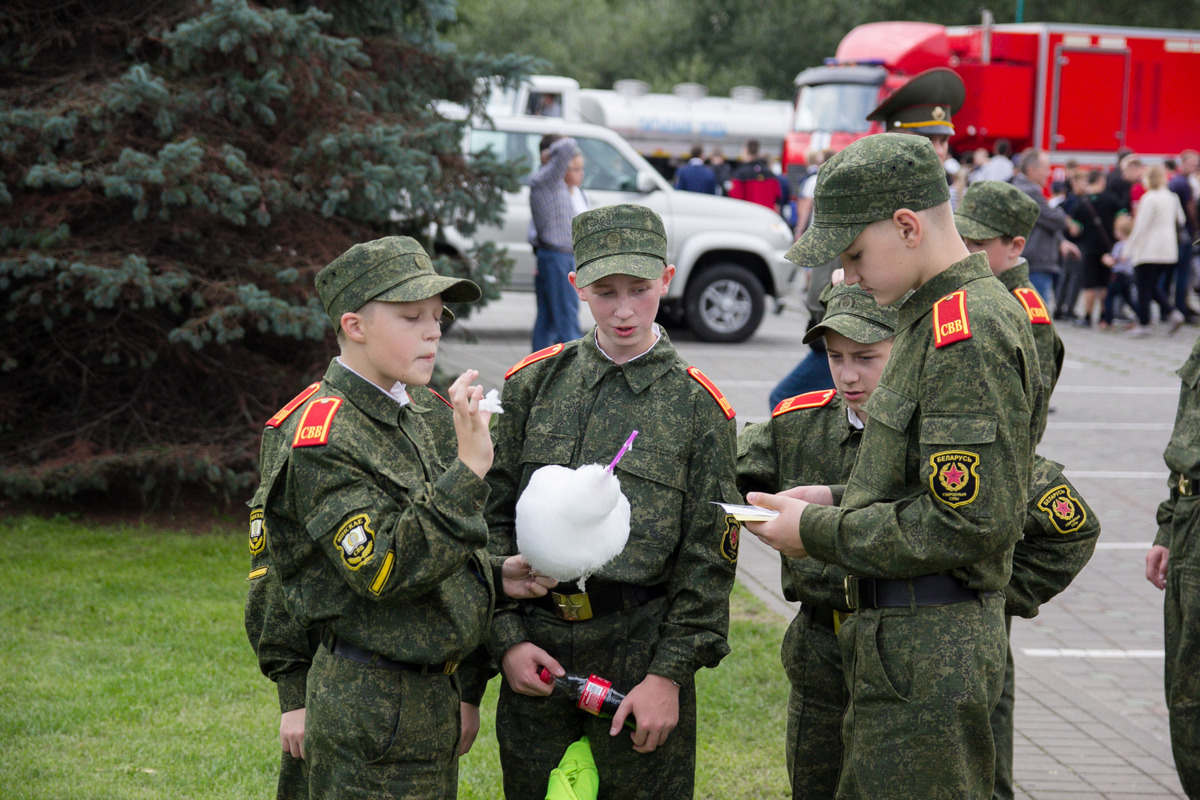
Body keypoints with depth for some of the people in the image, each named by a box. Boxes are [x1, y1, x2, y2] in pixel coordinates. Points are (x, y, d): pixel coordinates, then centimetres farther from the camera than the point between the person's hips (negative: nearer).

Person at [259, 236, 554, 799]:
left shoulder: (425, 417, 12)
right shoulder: (322, 435, -16)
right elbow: (381, 570, -26)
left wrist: (495, 578, 6)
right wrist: (467, 469, -29)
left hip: (432, 694, 9)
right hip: (368, 705, -9)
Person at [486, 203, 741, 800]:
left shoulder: (698, 407, 0)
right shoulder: (534, 383, 6)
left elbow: (708, 555, -1)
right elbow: (493, 517, 7)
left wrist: (670, 673, -7)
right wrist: (507, 636, -1)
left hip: (640, 647, -2)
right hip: (534, 644, 2)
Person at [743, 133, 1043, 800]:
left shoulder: (968, 333, -18)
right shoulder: (940, 316, 15)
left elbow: (971, 525, -23)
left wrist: (817, 533, -14)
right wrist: (839, 500, 11)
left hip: (928, 665, -10)